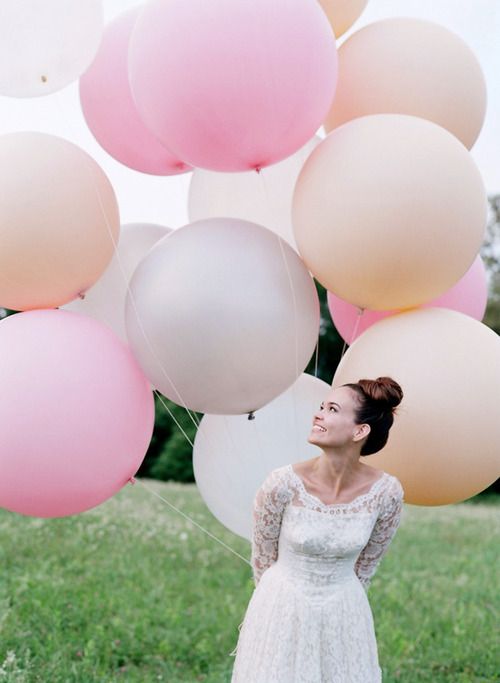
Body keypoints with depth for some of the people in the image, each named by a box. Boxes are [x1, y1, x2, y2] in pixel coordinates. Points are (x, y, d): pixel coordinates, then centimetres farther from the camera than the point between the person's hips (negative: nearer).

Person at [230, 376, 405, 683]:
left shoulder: (387, 492, -17)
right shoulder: (283, 484, -21)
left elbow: (367, 564, 1)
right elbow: (263, 557, -4)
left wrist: (337, 602, 11)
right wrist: (284, 601, 8)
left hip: (344, 616, 1)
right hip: (282, 610, -1)